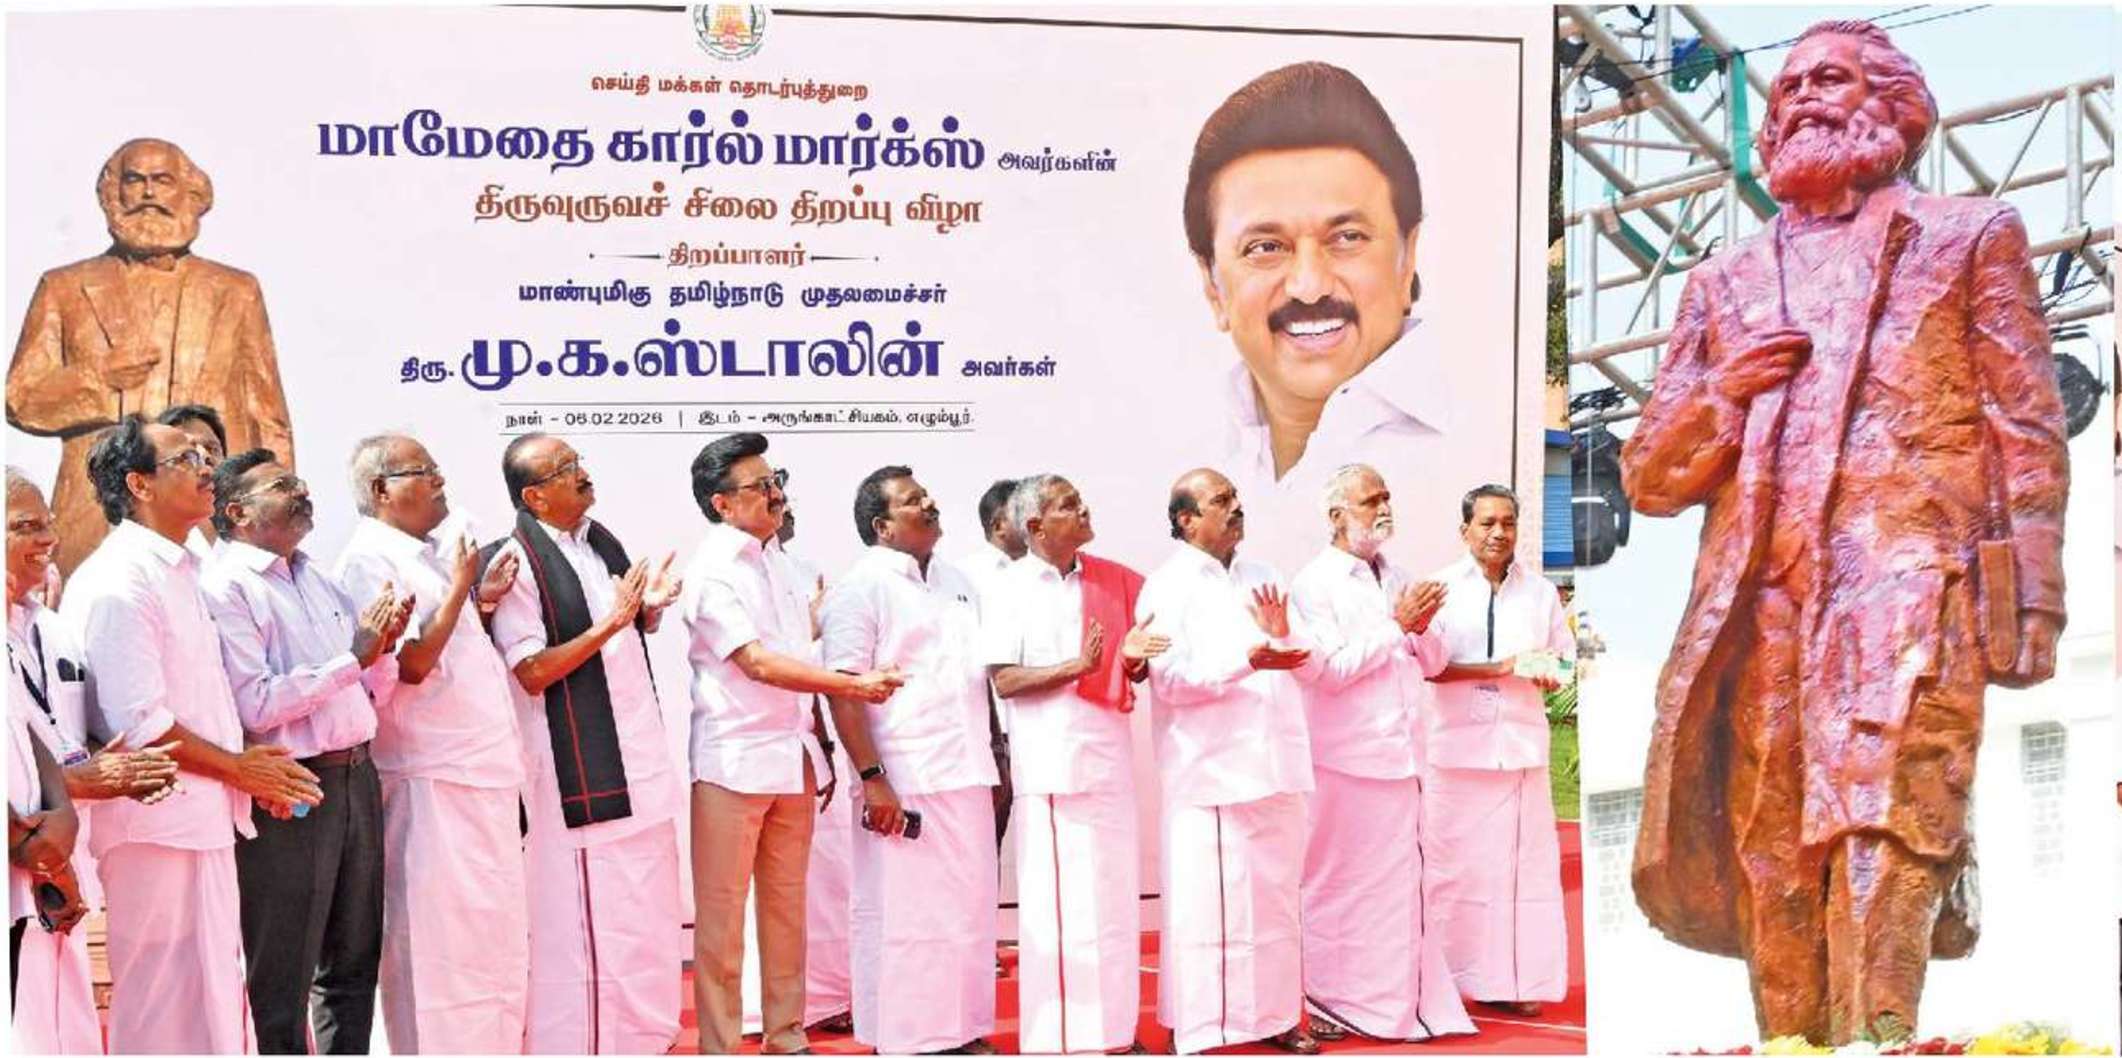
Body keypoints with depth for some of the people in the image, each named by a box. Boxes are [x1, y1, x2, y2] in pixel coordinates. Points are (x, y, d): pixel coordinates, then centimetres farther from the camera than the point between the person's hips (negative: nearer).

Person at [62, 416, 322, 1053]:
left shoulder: (180, 571, 16)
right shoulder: (118, 579, -15)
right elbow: (137, 723, -21)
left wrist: (250, 771, 10)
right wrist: (239, 766, -10)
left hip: (203, 817, 10)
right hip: (158, 825, -10)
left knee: (216, 995, 17)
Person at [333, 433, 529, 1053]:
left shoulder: (431, 554, 16)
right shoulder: (370, 560, -11)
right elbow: (412, 664, -19)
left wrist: (482, 599, 8)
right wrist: (460, 589, -11)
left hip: (481, 774, 9)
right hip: (433, 781, -9)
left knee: (497, 935, 15)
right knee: (443, 939, -1)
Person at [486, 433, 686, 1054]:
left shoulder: (601, 541, 11)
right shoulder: (518, 563, -13)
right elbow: (532, 673, -17)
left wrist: (649, 608, 1)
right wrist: (610, 624, -20)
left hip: (640, 759, 8)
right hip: (578, 770, -8)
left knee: (649, 911, 14)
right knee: (585, 918, -2)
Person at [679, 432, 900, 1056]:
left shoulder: (778, 569, 14)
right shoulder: (711, 572, -9)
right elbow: (757, 663, -18)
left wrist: (821, 743, 14)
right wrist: (855, 685, -19)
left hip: (793, 762, 7)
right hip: (735, 763, -7)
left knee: (786, 908, 13)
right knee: (722, 913, 1)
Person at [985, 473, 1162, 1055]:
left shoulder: (1114, 581, 9)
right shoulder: (1008, 590, -3)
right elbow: (1004, 681, -9)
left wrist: (1132, 658, -7)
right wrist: (1075, 667, -20)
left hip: (1111, 753, 5)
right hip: (1051, 759, -4)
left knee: (1115, 893, 9)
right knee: (1058, 898, -2)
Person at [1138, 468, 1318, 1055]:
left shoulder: (1263, 580, 15)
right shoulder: (1168, 587, -6)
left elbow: (1309, 662, 15)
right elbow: (1170, 678, -17)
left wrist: (1284, 635, -5)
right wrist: (1250, 660, -24)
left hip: (1276, 765, 7)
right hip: (1212, 773, -7)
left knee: (1277, 896, 14)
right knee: (1209, 903, -3)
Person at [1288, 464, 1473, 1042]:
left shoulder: (1399, 580, 13)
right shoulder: (1314, 584, -7)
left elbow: (1434, 663, 15)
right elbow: (1330, 669, -17)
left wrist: (1423, 625, -6)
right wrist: (1396, 625, -13)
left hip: (1402, 756, 7)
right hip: (1346, 759, -7)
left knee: (1403, 880, 11)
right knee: (1340, 884, 2)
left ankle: (1403, 999, 20)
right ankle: (1335, 1000, 14)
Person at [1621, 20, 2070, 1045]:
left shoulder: (1968, 235, 16)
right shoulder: (1725, 281, 23)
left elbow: (2030, 436, 7)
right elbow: (1648, 478, 20)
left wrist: (2031, 612, -5)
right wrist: (1723, 391, 0)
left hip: (1906, 593, -3)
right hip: (1756, 614, 3)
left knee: (1877, 862, -18)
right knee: (1771, 881, 2)